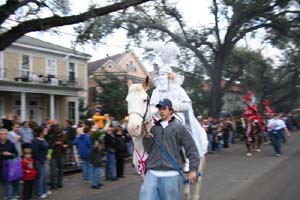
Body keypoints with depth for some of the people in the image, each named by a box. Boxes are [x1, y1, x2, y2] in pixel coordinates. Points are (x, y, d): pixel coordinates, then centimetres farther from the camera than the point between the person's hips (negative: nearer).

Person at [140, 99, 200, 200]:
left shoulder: (179, 127, 2)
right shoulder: (154, 128, 12)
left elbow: (192, 149, 0)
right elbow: (149, 150, 10)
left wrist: (193, 169, -6)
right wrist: (147, 135, -4)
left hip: (170, 174, -2)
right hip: (152, 173, 3)